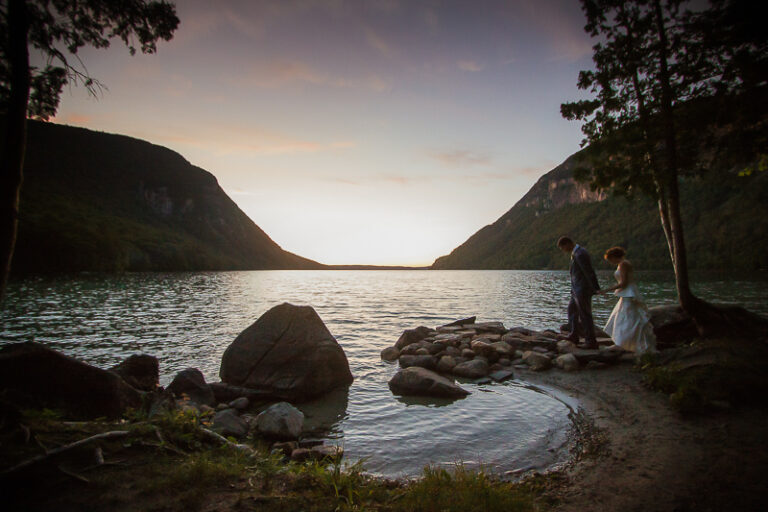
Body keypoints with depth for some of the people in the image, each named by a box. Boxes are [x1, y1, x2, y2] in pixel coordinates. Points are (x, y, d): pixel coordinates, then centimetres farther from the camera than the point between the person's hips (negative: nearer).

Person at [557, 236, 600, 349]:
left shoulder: (579, 254, -22)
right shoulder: (577, 252, 11)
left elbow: (590, 272, -23)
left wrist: (596, 289, -20)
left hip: (583, 290, -11)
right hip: (578, 289, 11)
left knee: (585, 316, -1)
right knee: (572, 310, 21)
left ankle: (591, 342, 8)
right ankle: (574, 336, 30)